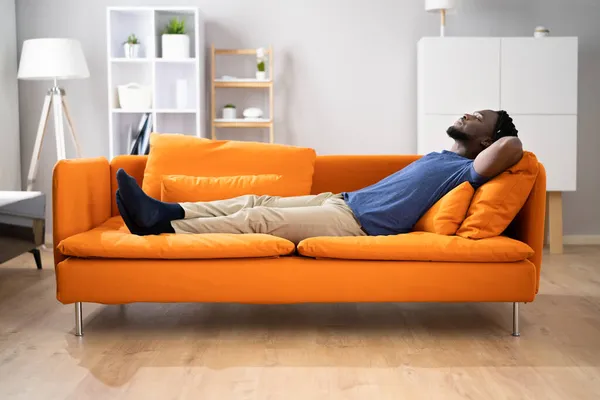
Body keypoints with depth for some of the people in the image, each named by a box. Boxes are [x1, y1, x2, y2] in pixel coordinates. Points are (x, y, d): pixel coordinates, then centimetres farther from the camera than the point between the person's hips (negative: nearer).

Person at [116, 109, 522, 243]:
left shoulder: (466, 170, -5)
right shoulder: (440, 156, 23)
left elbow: (513, 146, -22)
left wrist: (504, 140, -2)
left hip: (358, 224, -9)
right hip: (342, 200, 9)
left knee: (256, 219, -16)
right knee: (256, 200, -1)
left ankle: (161, 226, -15)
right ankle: (166, 212, -4)